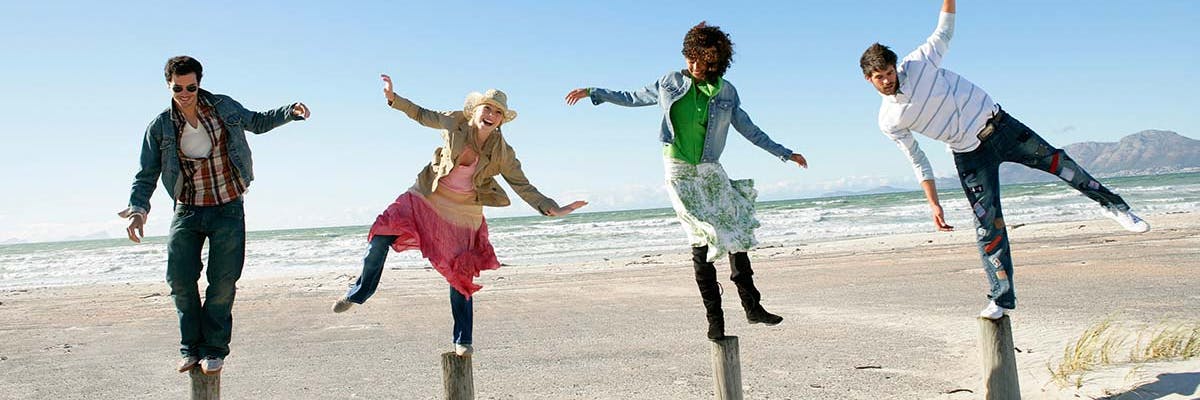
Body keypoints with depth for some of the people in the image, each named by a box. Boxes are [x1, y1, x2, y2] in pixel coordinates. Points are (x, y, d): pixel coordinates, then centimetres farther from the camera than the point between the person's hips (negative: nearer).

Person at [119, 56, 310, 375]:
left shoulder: (224, 107, -1)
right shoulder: (160, 127, -2)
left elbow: (257, 123, 17)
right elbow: (147, 175, 1)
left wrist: (290, 112, 0)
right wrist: (138, 208, -16)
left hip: (228, 210, -1)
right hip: (187, 211, 1)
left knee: (223, 281, -4)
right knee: (180, 280, -2)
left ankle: (214, 349, 10)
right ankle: (191, 347, 16)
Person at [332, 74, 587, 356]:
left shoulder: (502, 153, -14)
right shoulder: (454, 122, -12)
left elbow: (524, 187, -11)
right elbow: (423, 115, 7)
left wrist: (553, 209, -22)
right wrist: (393, 98, 0)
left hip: (463, 212, -1)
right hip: (427, 197, 1)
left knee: (460, 277, 1)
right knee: (380, 237, -11)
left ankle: (462, 340, 17)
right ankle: (359, 293, 15)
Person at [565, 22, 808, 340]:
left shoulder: (726, 92, 5)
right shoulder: (671, 82, 3)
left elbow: (750, 130, 13)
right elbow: (633, 98, 15)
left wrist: (785, 153, 15)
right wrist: (594, 93, 12)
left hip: (711, 172, 3)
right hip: (680, 172, -2)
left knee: (737, 236, -1)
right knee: (702, 243, -9)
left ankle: (753, 307, 10)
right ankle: (715, 318, -3)